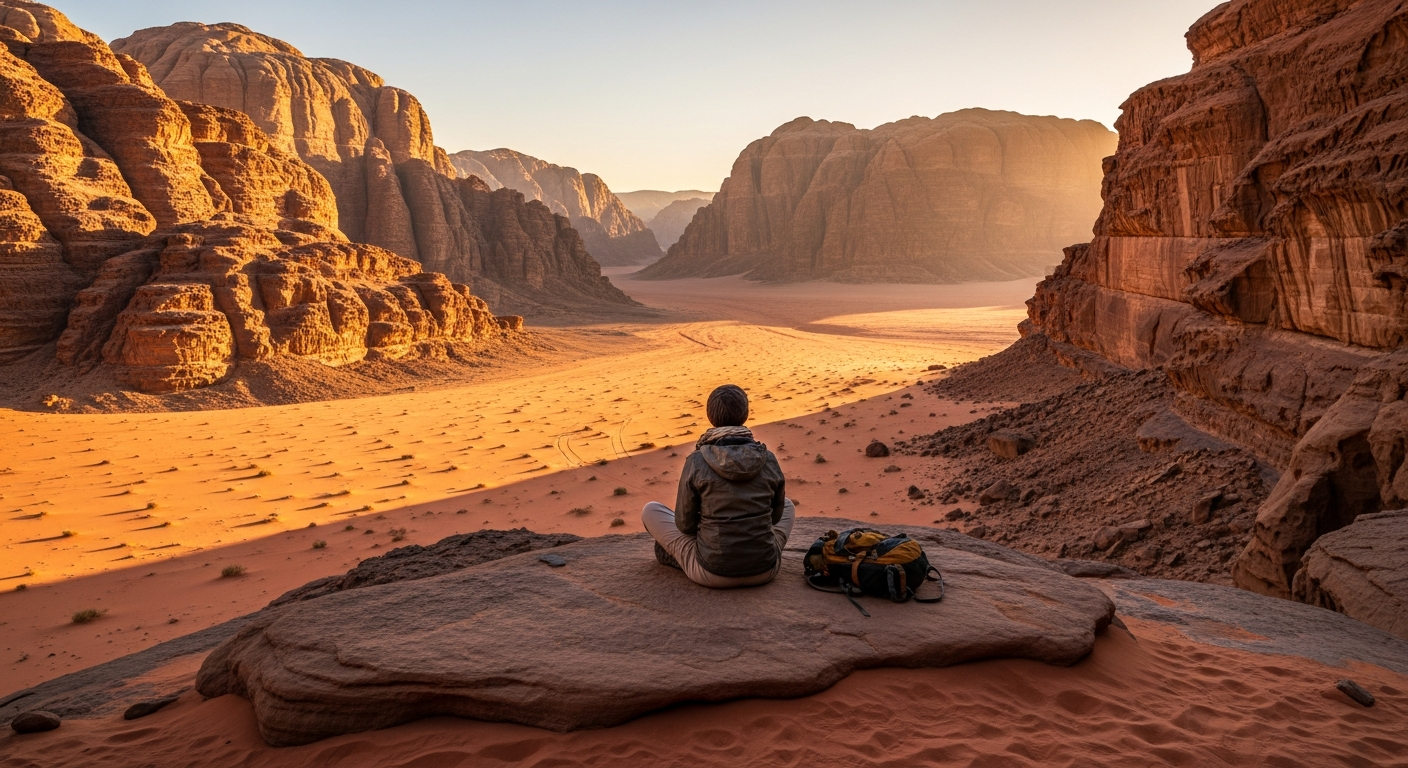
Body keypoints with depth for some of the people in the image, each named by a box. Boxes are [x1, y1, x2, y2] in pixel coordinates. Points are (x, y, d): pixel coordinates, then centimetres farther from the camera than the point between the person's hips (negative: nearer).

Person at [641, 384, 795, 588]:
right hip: (764, 570, 2)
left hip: (713, 572, -2)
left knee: (650, 510, 18)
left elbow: (685, 524, -2)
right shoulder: (768, 460, -5)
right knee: (787, 505, 32)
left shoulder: (696, 462, -13)